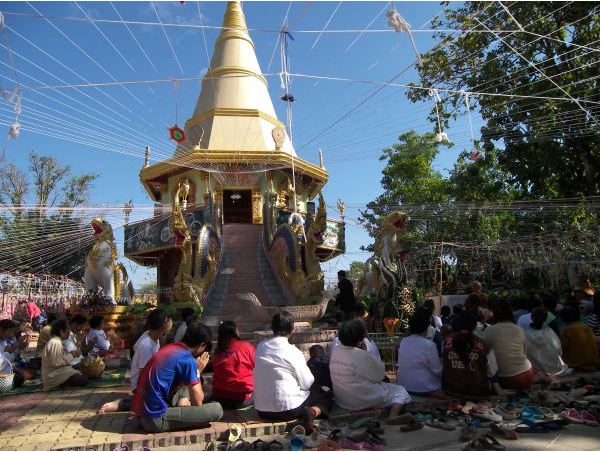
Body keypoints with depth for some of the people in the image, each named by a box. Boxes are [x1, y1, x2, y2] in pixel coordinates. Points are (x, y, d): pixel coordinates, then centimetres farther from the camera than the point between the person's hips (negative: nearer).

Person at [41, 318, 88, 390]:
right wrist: (71, 355, -16)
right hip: (54, 377, -10)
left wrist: (71, 354, 2)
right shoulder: (55, 343, -18)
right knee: (83, 380, -21)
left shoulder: (55, 342, 14)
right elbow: (55, 362, -26)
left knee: (83, 375, 5)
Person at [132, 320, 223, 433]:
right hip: (156, 419, -9)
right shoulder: (188, 359, -16)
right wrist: (198, 370, 2)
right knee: (217, 409, -14)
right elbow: (198, 402, -10)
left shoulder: (169, 348, 10)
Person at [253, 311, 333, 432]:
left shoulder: (260, 347, 1)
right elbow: (307, 383, -5)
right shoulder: (293, 352, -13)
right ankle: (312, 412, -12)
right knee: (327, 395, 15)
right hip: (288, 410, -6)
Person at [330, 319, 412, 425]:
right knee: (400, 390, 7)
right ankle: (393, 415, -14)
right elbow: (380, 376, -7)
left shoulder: (335, 351, -4)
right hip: (364, 401, -7)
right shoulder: (364, 356, -23)